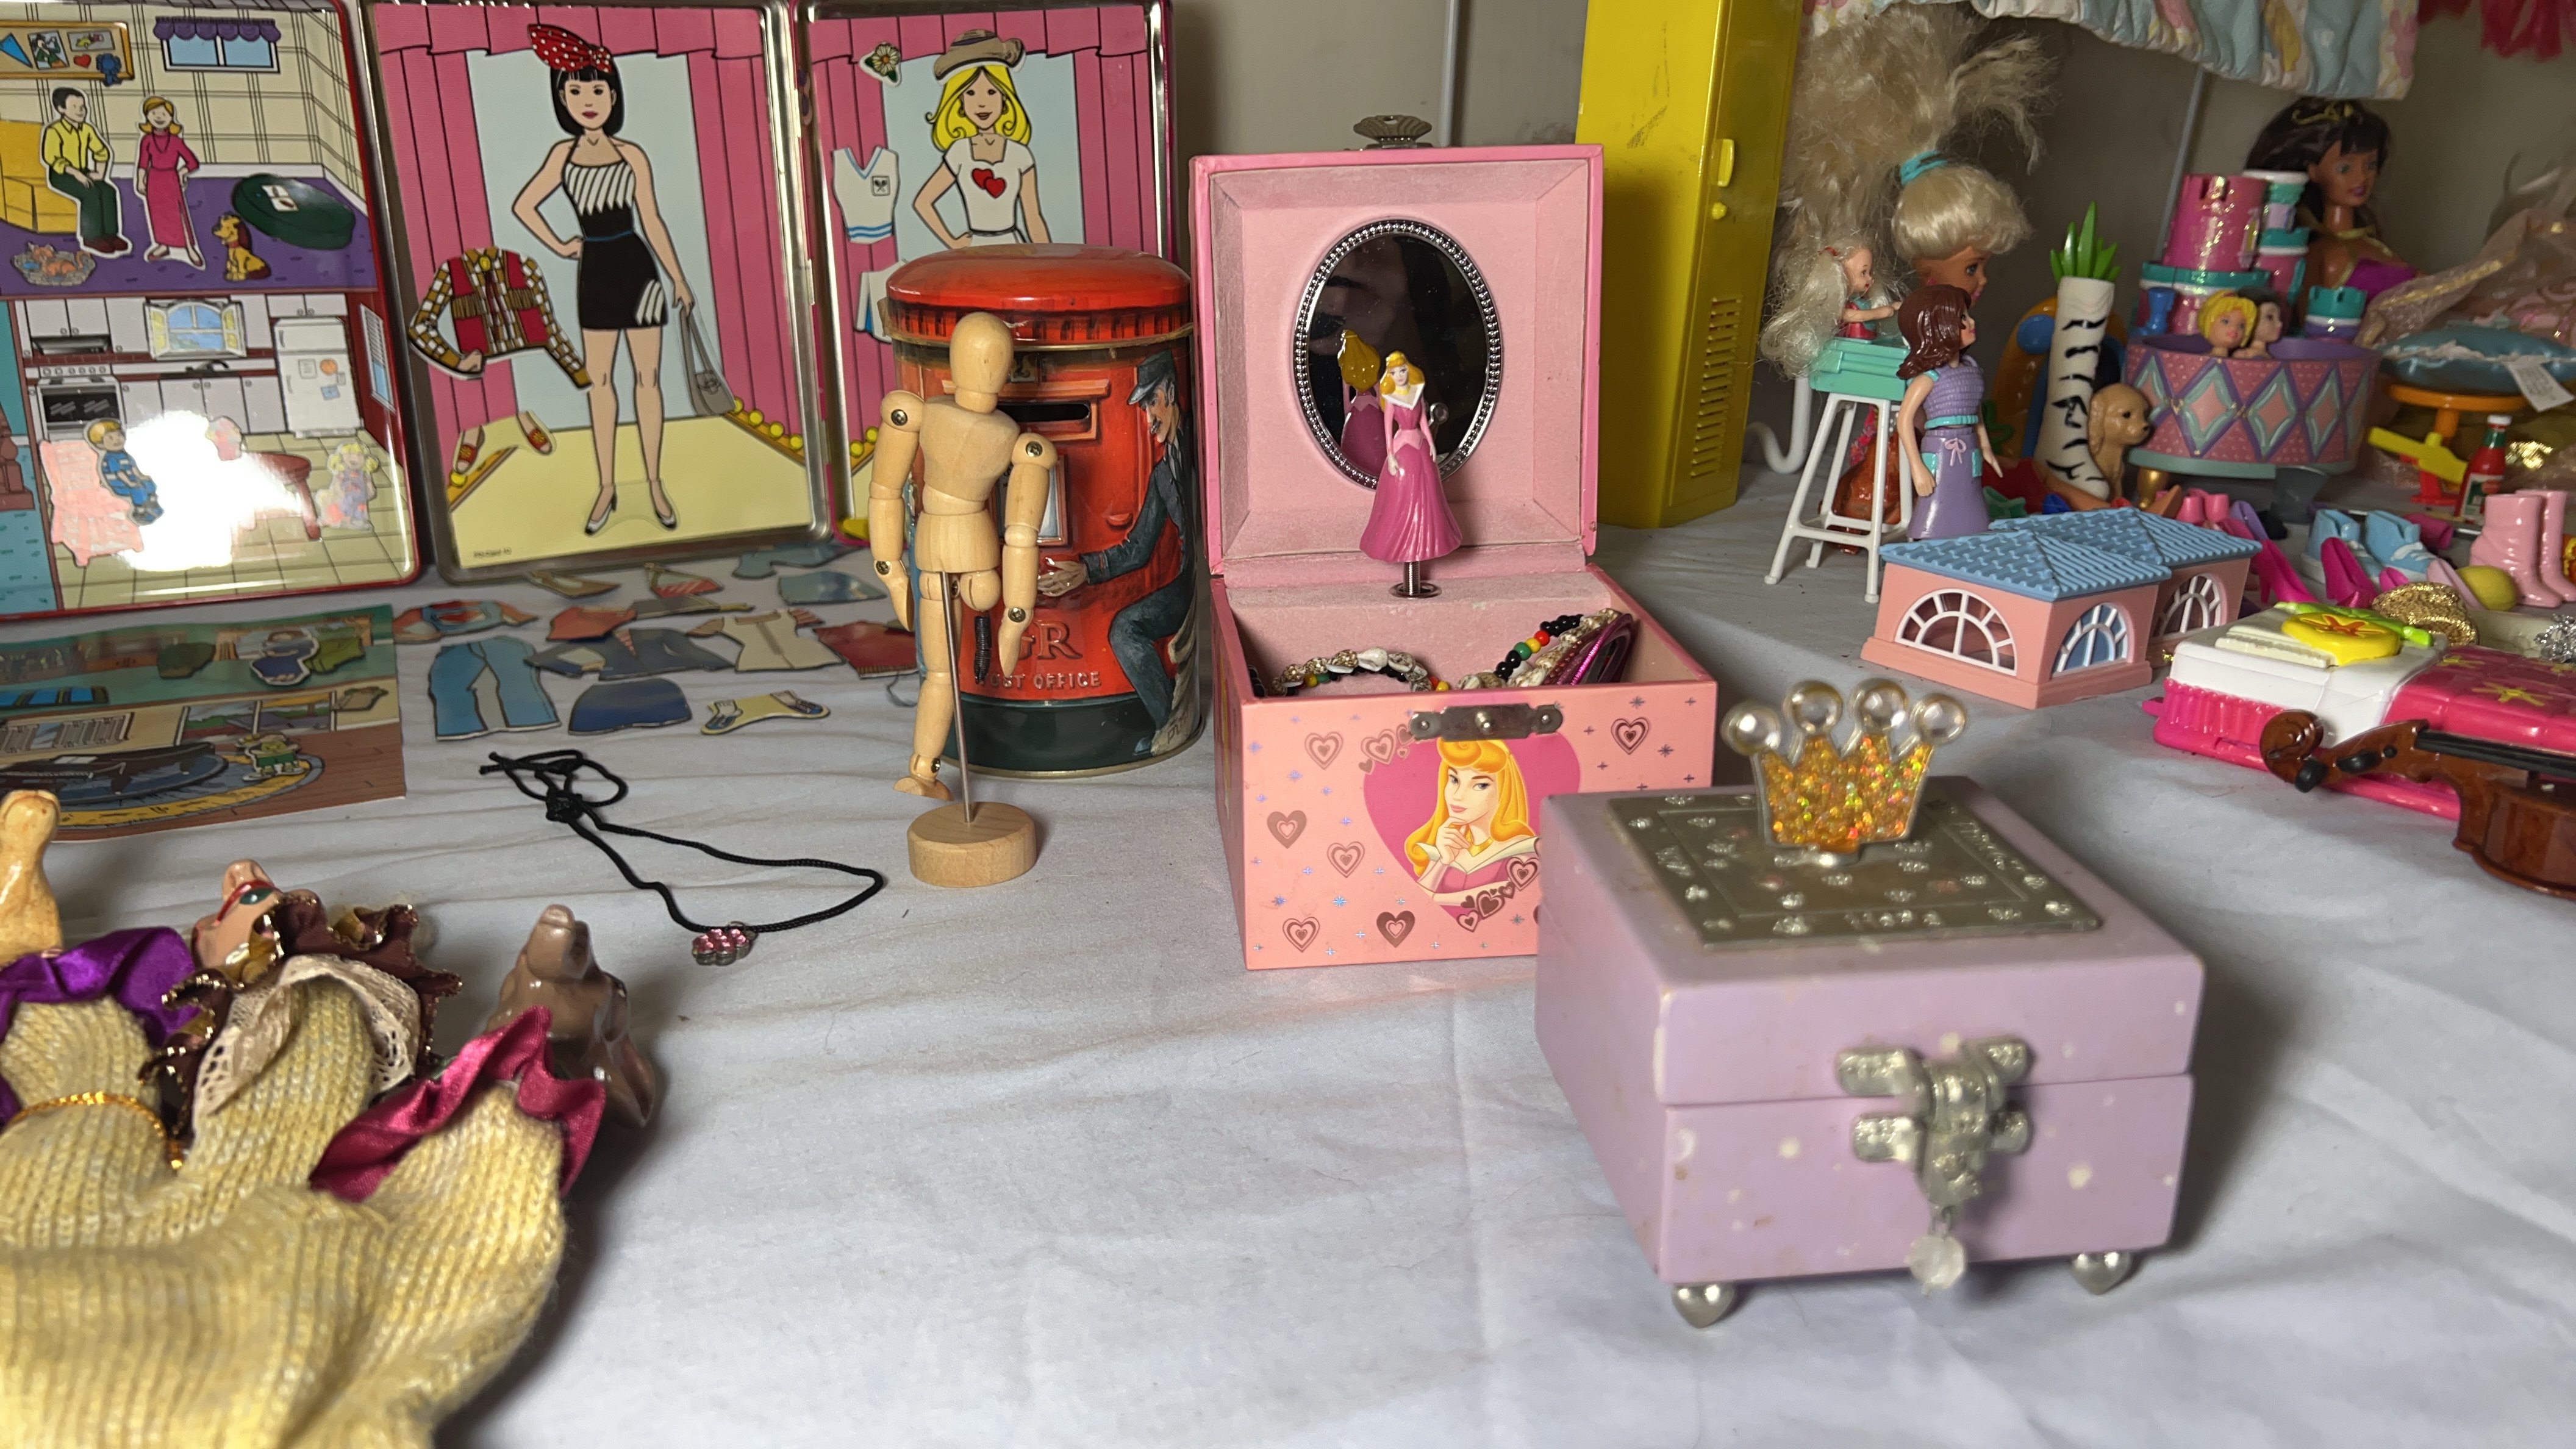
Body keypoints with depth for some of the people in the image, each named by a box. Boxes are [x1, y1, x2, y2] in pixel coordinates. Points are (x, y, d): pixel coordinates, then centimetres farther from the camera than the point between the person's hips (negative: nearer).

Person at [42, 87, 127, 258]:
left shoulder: (87, 129, 8)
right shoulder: (54, 130, -12)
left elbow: (101, 151, 18)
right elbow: (52, 158, -18)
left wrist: (100, 172, 1)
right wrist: (76, 173, -27)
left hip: (83, 172, 6)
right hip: (61, 175, -6)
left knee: (109, 191, -21)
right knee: (92, 194, -29)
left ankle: (110, 234, -17)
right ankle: (92, 238, -23)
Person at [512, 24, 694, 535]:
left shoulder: (632, 156, -4)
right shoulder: (563, 154, 3)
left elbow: (651, 221, -1)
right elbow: (523, 205, 14)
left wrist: (678, 280, 0)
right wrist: (559, 247, 7)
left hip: (636, 268, -3)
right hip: (595, 272, 3)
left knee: (647, 378, 2)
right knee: (599, 381, 7)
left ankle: (655, 484, 12)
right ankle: (607, 488, 15)